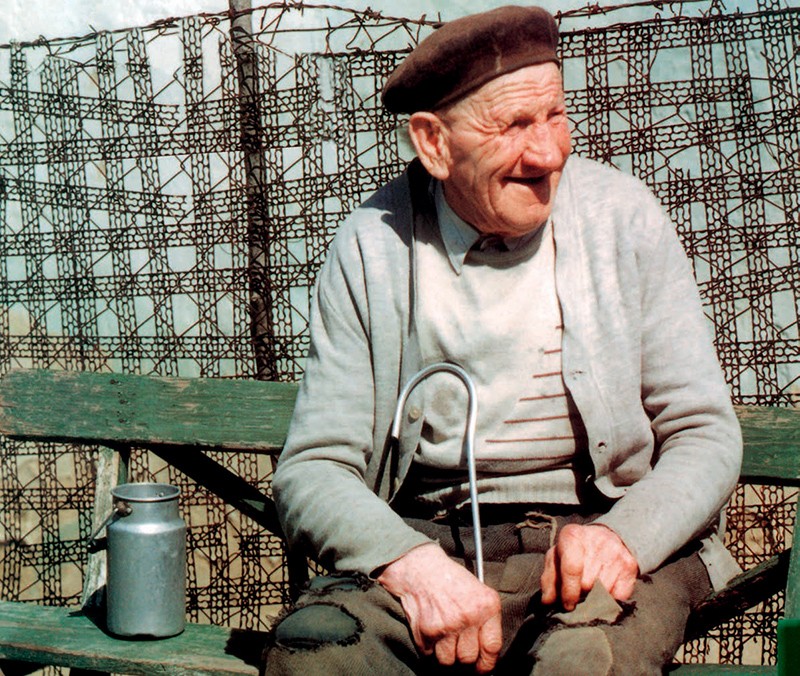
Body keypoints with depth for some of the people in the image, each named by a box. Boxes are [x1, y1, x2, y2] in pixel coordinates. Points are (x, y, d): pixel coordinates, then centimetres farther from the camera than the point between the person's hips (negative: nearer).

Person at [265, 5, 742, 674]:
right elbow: (312, 470, -1)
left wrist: (621, 535, -18)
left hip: (610, 529, 0)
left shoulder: (625, 218, 1)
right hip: (423, 539, 1)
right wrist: (408, 561, -23)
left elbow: (705, 437, 3)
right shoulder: (371, 248, 0)